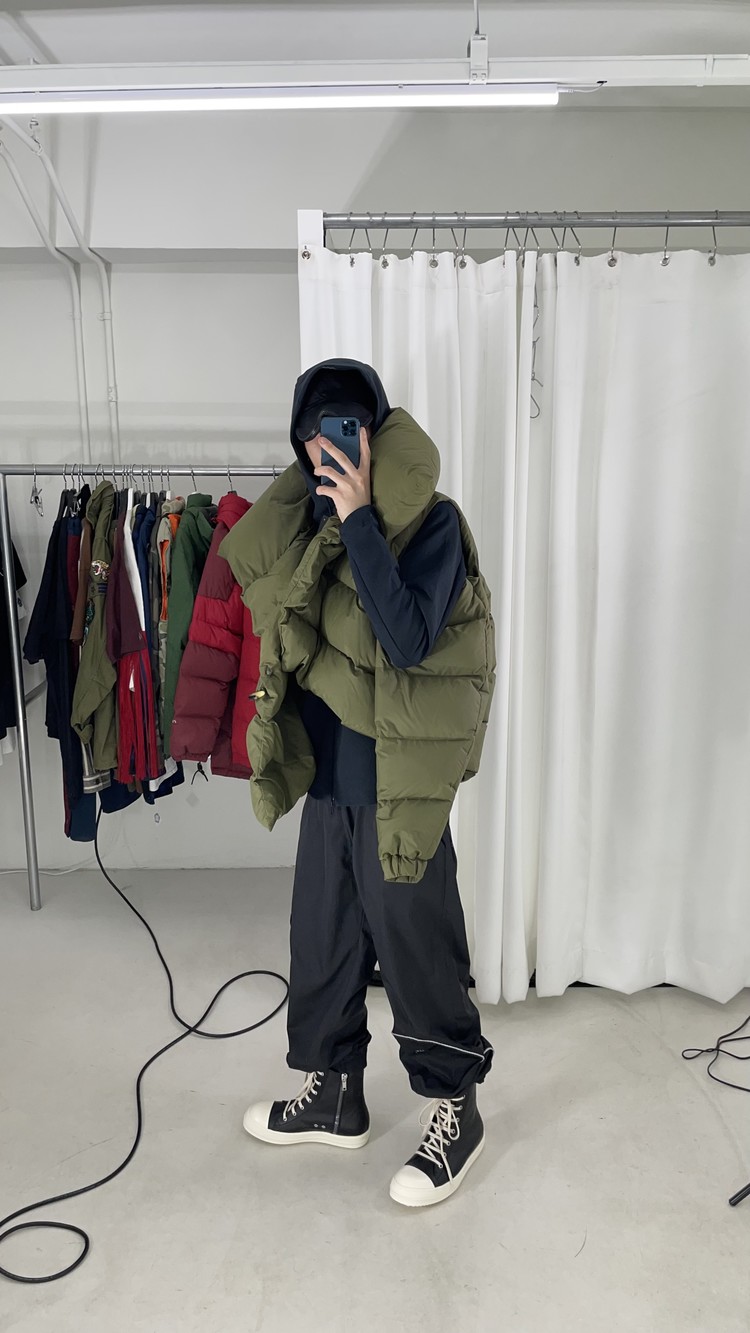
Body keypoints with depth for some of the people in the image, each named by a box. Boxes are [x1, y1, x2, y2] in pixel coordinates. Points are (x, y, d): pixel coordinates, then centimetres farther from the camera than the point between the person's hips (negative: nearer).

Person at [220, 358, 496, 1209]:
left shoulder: (428, 522, -13)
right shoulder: (308, 518, 7)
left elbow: (408, 640, -25)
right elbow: (267, 599, 12)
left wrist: (359, 522, -25)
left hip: (399, 785, -7)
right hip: (328, 778, 7)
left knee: (416, 950, 7)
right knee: (321, 944, 18)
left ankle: (454, 1113, 30)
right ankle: (333, 1096, 40)